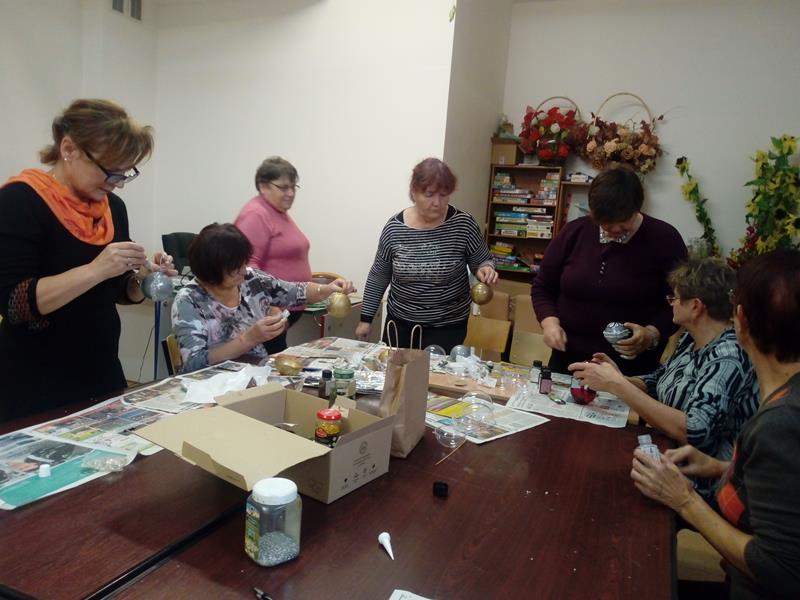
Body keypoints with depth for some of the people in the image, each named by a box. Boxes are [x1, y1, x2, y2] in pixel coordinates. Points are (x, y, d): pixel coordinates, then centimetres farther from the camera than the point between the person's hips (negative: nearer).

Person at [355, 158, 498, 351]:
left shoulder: (463, 224, -12)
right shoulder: (394, 228, -8)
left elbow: (482, 261, 2)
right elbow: (378, 277, 3)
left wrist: (485, 269, -20)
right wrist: (366, 318, 5)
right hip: (400, 323, 2)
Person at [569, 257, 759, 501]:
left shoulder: (728, 359, -22)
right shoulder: (690, 339, 1)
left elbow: (694, 433, -32)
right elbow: (657, 382, 14)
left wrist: (618, 385, -29)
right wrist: (619, 379, -7)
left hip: (698, 486, -7)